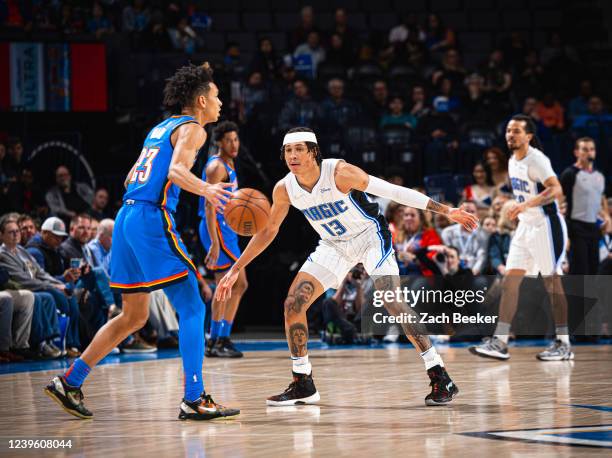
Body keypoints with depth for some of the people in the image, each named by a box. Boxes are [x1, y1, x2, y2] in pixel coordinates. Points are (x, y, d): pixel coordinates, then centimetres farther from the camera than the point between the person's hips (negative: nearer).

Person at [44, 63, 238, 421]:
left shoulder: (161, 128, 23)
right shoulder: (192, 129, -3)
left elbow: (131, 178, 28)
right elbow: (176, 170, -22)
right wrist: (206, 190, -37)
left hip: (127, 216, 9)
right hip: (153, 218, -9)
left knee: (134, 316, 17)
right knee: (192, 308, -8)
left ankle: (70, 382, 18)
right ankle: (194, 400, -13)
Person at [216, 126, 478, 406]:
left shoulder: (340, 173, -28)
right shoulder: (284, 189, -12)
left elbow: (393, 191, -24)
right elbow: (268, 231, 5)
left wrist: (446, 210, -25)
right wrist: (235, 269, 2)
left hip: (370, 236, -5)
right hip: (335, 245, 5)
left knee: (392, 303, -22)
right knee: (293, 303, -7)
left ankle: (440, 378, -16)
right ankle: (302, 385, 5)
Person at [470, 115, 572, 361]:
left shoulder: (536, 159, -16)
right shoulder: (513, 161, 11)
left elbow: (556, 189, -29)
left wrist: (526, 205, -38)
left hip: (546, 225, -9)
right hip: (525, 227, 9)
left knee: (552, 283, -4)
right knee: (510, 281, 2)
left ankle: (563, 345, 3)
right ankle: (500, 342, 1)